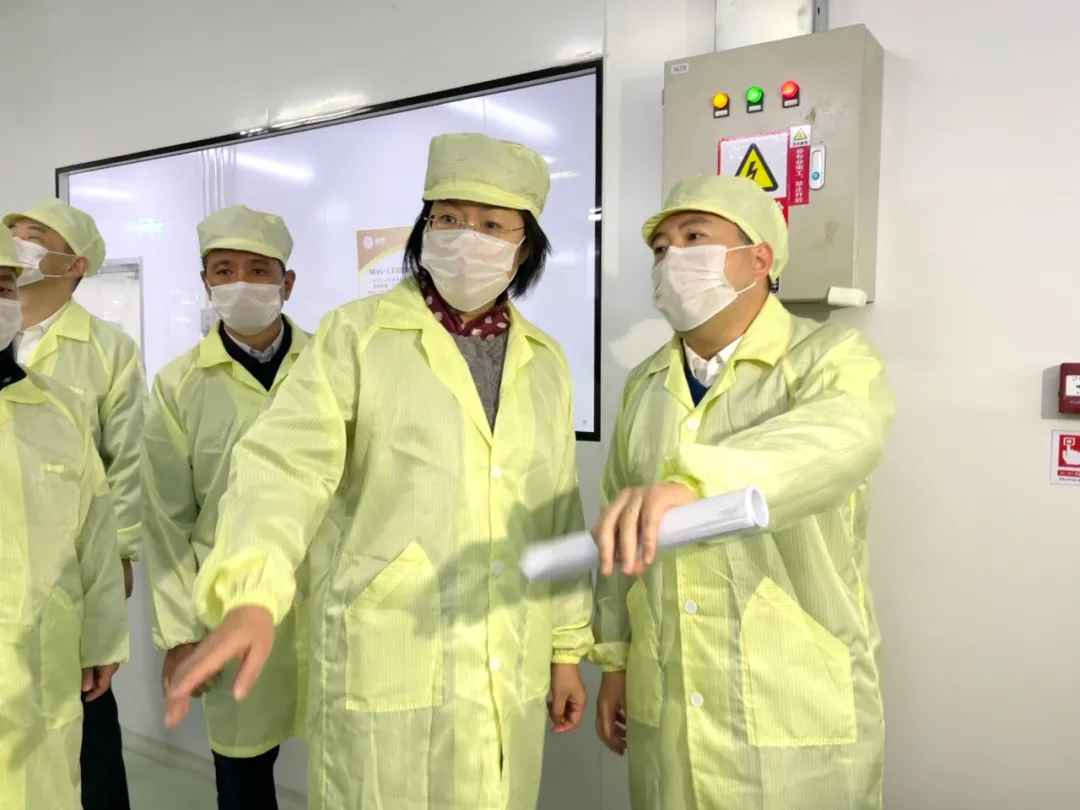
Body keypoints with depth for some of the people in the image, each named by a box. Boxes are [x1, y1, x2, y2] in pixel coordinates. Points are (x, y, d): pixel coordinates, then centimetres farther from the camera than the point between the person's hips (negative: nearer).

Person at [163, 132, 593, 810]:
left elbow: (561, 515, 12)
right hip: (386, 672, -4)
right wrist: (251, 595, -33)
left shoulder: (545, 362, 9)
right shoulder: (356, 336, -4)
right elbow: (287, 463, -16)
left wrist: (568, 647, 14)